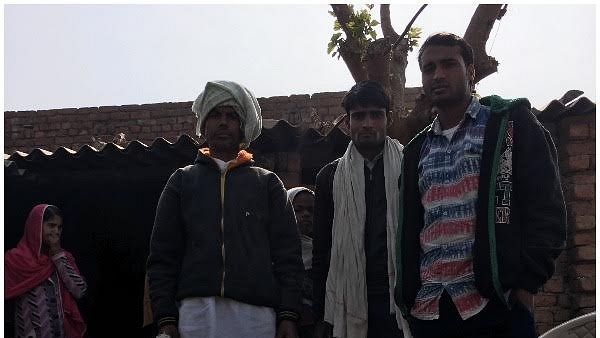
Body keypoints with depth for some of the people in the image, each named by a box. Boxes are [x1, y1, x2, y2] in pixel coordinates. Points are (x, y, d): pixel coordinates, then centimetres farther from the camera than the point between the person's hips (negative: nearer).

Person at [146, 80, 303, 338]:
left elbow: (288, 255, 6)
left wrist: (288, 315, -3)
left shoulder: (267, 183, 12)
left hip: (256, 314, 0)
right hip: (196, 313, 0)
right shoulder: (182, 181, 13)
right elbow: (162, 256, 8)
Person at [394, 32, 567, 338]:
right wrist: (406, 294, 8)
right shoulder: (416, 151, 16)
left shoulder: (510, 123, 2)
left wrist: (525, 287, -12)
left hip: (495, 304, -4)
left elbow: (547, 210, -5)